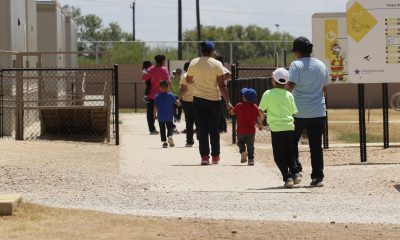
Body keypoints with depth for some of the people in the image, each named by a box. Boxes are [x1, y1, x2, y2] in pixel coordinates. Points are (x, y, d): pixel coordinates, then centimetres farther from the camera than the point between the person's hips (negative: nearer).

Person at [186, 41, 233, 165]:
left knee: (202, 129, 4)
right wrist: (228, 102, -8)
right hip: (214, 100, -1)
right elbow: (222, 85, -11)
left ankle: (204, 156, -2)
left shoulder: (194, 63, -2)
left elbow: (188, 80, 12)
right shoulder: (217, 64, -9)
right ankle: (215, 156, 14)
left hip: (198, 100, 1)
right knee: (214, 129, 10)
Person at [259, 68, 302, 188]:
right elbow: (294, 112, 8)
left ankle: (287, 177, -7)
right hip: (289, 128, 3)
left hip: (276, 129, -3)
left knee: (279, 156, 3)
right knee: (290, 153, 18)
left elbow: (261, 110, 3)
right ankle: (295, 173, 4)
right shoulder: (289, 95, 4)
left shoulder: (268, 94, -2)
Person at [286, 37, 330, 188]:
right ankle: (318, 177, 3)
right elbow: (325, 88, 15)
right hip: (318, 112, 4)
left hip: (299, 112, -4)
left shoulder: (296, 65, -9)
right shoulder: (321, 66, 8)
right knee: (316, 146, 6)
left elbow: (290, 85, -20)